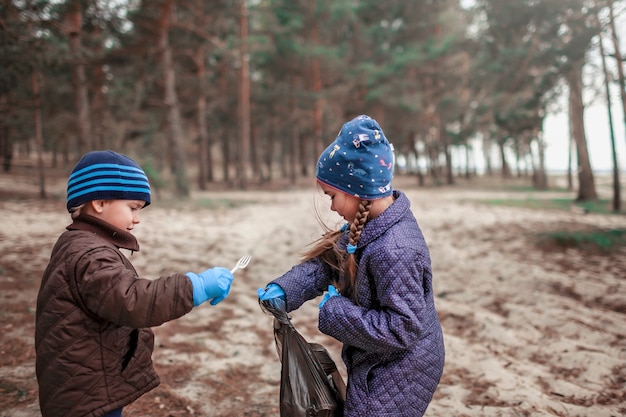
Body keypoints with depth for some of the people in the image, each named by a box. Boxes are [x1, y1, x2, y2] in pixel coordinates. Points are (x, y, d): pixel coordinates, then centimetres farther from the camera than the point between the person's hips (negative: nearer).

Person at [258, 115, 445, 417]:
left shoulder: (393, 251, -34)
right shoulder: (369, 224, -4)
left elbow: (401, 328, -31)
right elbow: (327, 262, 1)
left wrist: (334, 313, -24)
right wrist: (283, 290, -14)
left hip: (396, 376, -9)